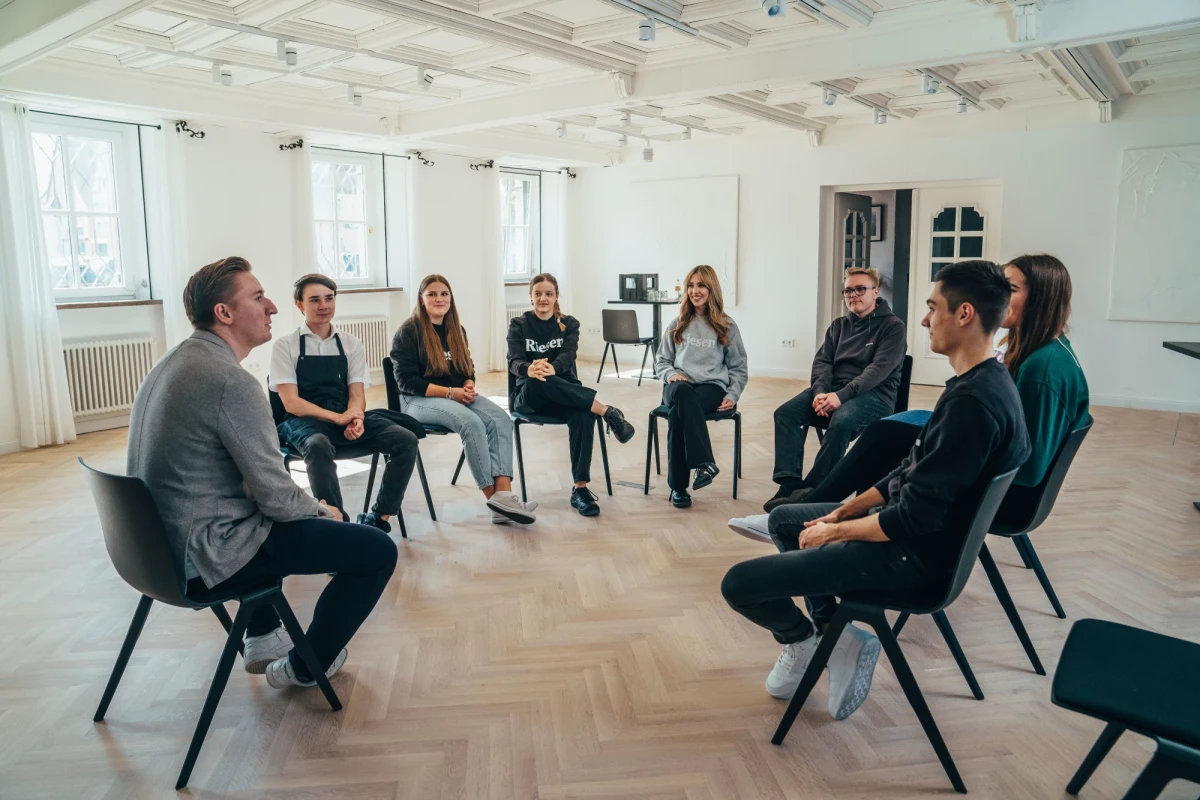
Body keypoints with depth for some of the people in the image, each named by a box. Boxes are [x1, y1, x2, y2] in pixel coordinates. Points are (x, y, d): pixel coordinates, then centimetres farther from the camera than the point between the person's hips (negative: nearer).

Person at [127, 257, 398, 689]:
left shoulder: (174, 361, 7)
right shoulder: (231, 381, -23)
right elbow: (277, 497, -21)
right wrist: (318, 507, 0)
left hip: (162, 543, 10)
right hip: (207, 556, -10)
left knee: (274, 518, 37)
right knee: (378, 550, -6)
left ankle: (263, 638, 38)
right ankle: (304, 666, 14)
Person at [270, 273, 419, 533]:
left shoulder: (352, 343, 11)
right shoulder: (285, 346, 1)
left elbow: (357, 394, 5)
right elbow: (291, 403, -7)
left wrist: (355, 418, -20)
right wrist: (337, 417, -22)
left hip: (347, 417, 4)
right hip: (305, 422, -3)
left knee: (406, 440, -20)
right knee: (319, 447, -40)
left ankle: (378, 518, -15)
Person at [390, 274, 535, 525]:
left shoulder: (456, 330, 16)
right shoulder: (408, 332, -5)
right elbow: (406, 381, -12)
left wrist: (468, 386, -5)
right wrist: (449, 392, -19)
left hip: (458, 395, 6)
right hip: (419, 400, -6)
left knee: (501, 419, -23)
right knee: (472, 423, -34)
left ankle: (504, 493, -35)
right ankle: (493, 498, -26)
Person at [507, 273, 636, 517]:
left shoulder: (569, 324, 8)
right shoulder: (519, 325, 6)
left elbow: (568, 356, -12)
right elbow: (514, 361, -11)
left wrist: (551, 368, -37)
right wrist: (530, 369, -37)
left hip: (566, 394, 1)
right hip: (529, 397, -1)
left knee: (583, 414, -35)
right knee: (537, 382, -39)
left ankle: (580, 488, -35)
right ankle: (606, 411, -36)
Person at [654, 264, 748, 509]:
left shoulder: (727, 325, 11)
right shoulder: (677, 324, 17)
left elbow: (738, 367, 12)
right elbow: (661, 360, 18)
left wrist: (733, 395, -4)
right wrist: (671, 374, -5)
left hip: (713, 387, -1)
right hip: (679, 386, 2)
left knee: (678, 414, -36)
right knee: (683, 392, -40)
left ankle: (678, 486, -27)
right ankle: (704, 462, -39)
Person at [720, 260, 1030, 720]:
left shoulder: (973, 402, -27)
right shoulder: (986, 383, 6)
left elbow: (915, 518, -26)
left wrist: (832, 532, -11)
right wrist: (842, 513, 8)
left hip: (913, 558, -11)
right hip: (922, 531, 11)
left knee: (739, 584, -14)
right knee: (784, 519, 24)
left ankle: (803, 638, 17)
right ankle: (833, 633, 14)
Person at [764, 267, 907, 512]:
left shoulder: (893, 326, -1)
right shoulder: (839, 325, 17)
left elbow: (879, 369, -14)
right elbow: (822, 361, 7)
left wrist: (842, 395, -27)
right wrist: (820, 391, -16)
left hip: (874, 394, -5)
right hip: (834, 389, 5)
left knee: (841, 422, -37)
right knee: (786, 413, -20)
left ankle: (811, 489, -28)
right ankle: (789, 484, -26)